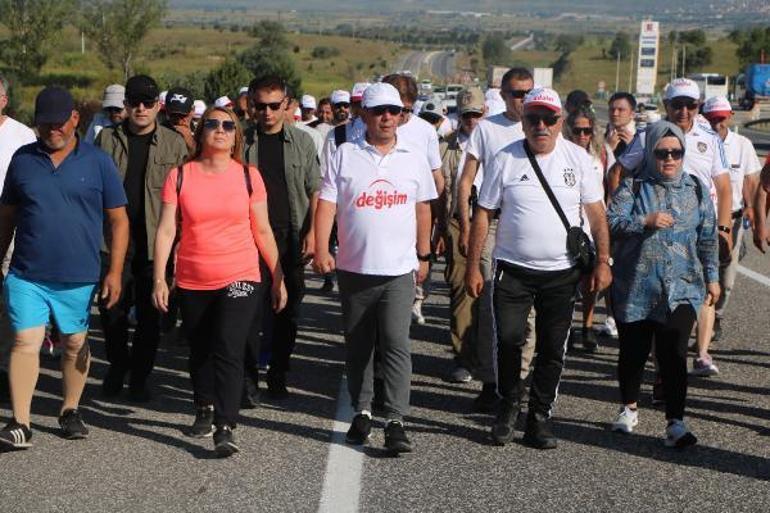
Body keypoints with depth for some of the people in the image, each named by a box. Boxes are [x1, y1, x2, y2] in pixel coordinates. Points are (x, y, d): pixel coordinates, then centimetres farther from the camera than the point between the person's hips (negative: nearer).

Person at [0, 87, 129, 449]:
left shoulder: (97, 163, 0)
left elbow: (118, 221, 2)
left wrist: (115, 272, -4)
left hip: (79, 278, 0)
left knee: (76, 345, 11)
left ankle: (70, 411, 28)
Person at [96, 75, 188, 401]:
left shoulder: (174, 144, 4)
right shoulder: (107, 139, 7)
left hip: (155, 243, -1)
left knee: (150, 314, 5)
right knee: (112, 310, 3)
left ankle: (139, 377, 18)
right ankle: (117, 366, 26)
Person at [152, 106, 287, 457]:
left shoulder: (248, 175, 1)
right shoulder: (180, 176, 1)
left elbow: (263, 232, 6)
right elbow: (166, 230, -2)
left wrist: (278, 277, 7)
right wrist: (159, 279, -9)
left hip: (240, 279, -2)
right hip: (193, 283, 2)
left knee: (228, 351, -15)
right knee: (200, 351, 16)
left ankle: (225, 428, -15)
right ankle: (204, 409, 38)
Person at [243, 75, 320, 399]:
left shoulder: (302, 142, 5)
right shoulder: (243, 142, 4)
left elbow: (315, 192, 5)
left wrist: (312, 233, -5)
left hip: (291, 238, 1)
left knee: (288, 310, 5)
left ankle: (278, 376, 16)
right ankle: (247, 376, 7)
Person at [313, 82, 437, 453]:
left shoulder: (413, 159, 7)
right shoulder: (345, 155, 1)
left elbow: (423, 209, 15)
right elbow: (327, 203, -3)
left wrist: (423, 256, 15)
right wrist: (321, 250, -14)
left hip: (398, 270, 0)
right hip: (354, 268, 1)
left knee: (396, 344, -10)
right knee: (357, 346, 11)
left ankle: (395, 420, -8)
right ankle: (361, 412, 24)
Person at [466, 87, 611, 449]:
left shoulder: (577, 158, 2)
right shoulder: (505, 160, 0)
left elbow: (596, 213, 4)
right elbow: (483, 215, 3)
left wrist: (602, 261, -3)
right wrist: (473, 267, -1)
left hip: (561, 273, 1)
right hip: (513, 270, -1)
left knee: (553, 350, 4)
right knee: (509, 339, -11)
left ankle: (539, 417, 17)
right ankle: (508, 406, 12)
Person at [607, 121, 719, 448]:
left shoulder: (696, 190, 9)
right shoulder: (633, 186, 2)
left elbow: (707, 239, 15)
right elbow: (611, 222, -9)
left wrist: (711, 277, 14)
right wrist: (646, 221, -21)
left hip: (681, 289, 0)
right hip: (635, 288, 0)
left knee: (673, 354, -10)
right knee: (633, 351, 10)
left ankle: (675, 423, -7)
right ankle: (629, 409, 32)